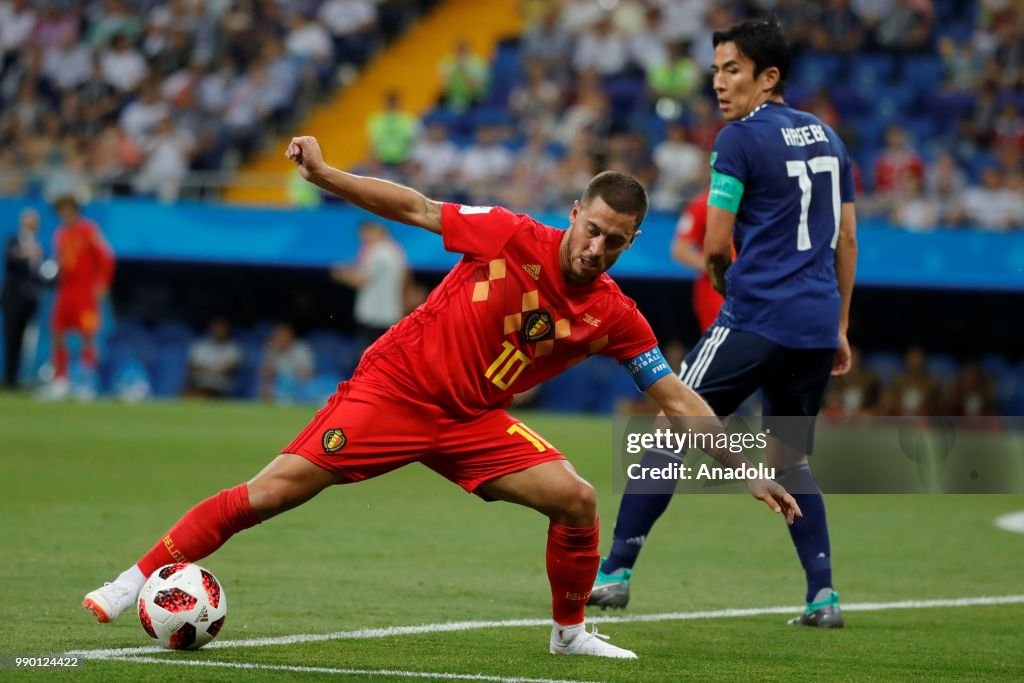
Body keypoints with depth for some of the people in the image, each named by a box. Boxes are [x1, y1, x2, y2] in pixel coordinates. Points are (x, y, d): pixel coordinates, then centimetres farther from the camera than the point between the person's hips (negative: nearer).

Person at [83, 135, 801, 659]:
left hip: (471, 420, 3)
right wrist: (326, 174, -16)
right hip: (391, 390, -3)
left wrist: (748, 470, -5)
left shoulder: (615, 316, -7)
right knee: (270, 493, -14)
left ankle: (570, 631, 10)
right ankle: (139, 579, -2)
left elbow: (678, 399, -2)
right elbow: (418, 209, -9)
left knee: (576, 499, -14)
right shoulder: (512, 236, -16)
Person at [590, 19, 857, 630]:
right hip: (817, 326, 7)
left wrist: (722, 282, 14)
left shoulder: (740, 139, -6)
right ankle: (824, 596, 3)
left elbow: (716, 246, -8)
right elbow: (847, 239, 17)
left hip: (756, 320, -7)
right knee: (789, 462, 16)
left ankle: (616, 573, 3)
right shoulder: (827, 138, 16)